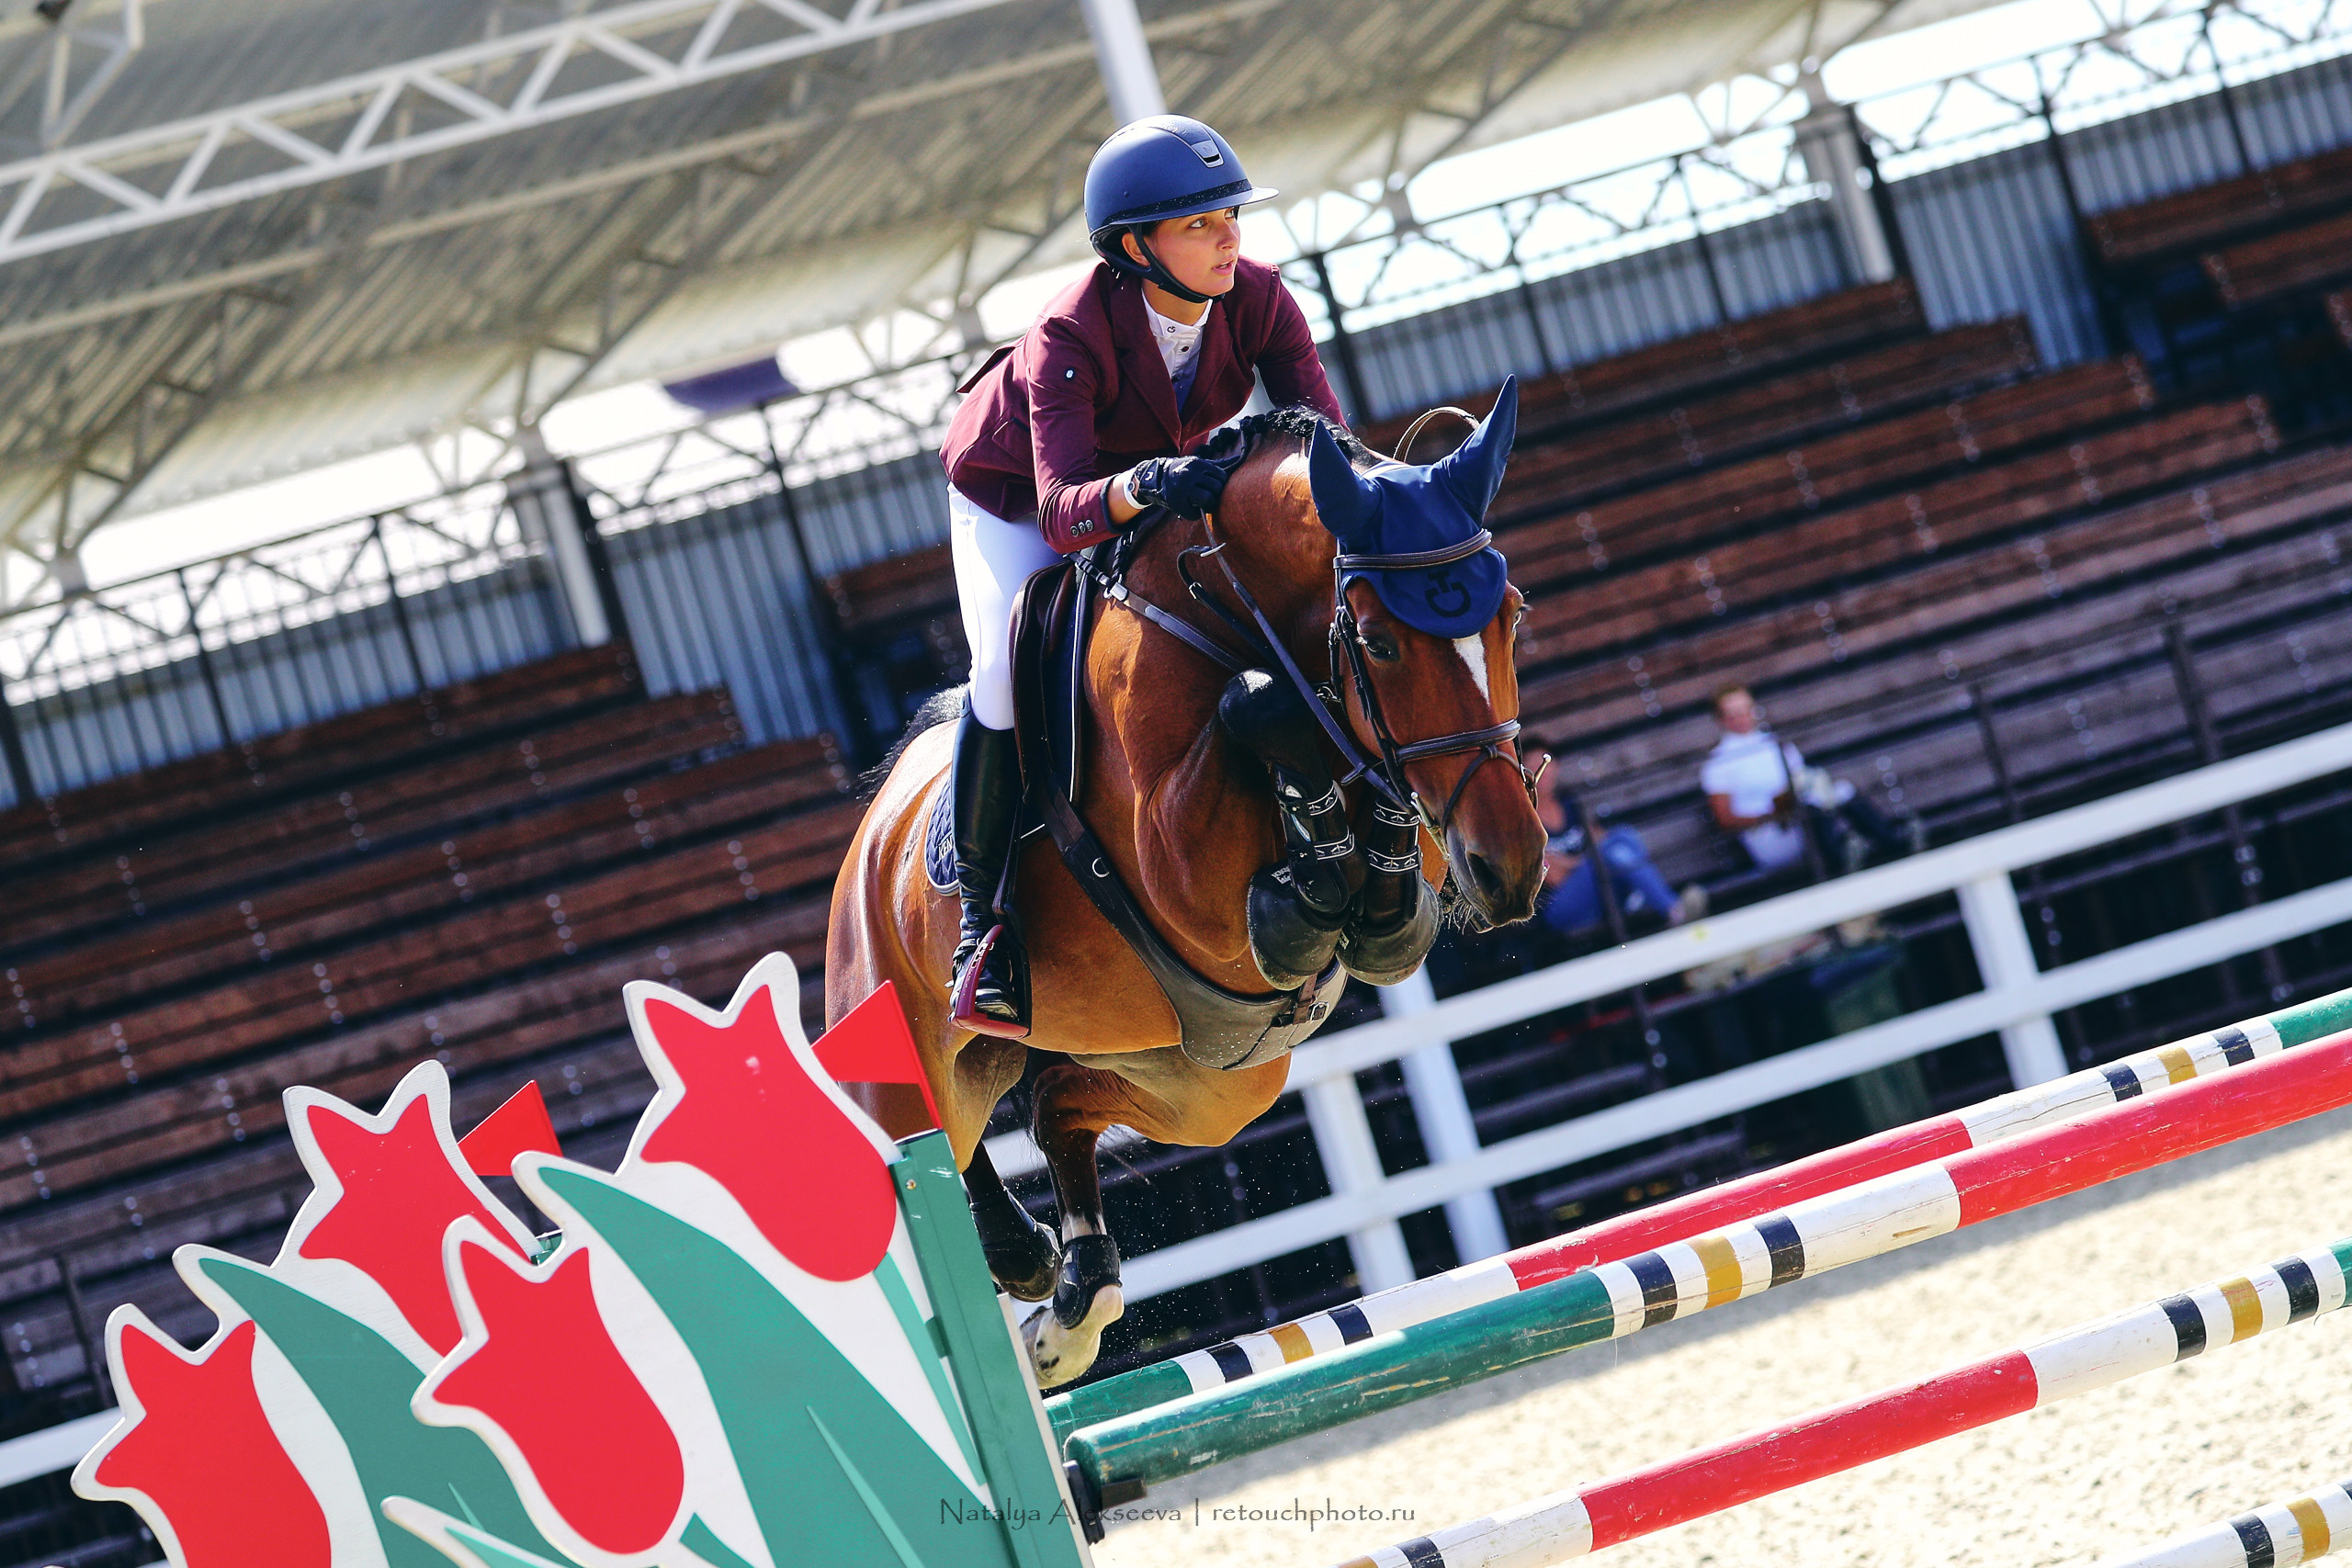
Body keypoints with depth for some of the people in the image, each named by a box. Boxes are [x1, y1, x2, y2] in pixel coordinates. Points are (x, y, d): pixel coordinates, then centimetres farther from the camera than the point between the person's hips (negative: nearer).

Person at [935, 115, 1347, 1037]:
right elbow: (1062, 513, -47)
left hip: (1156, 474, 5)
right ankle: (980, 908, -11)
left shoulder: (1258, 299, -26)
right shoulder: (1070, 337, -38)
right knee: (1012, 669, -28)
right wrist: (1138, 488, -67)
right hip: (1014, 487, -4)